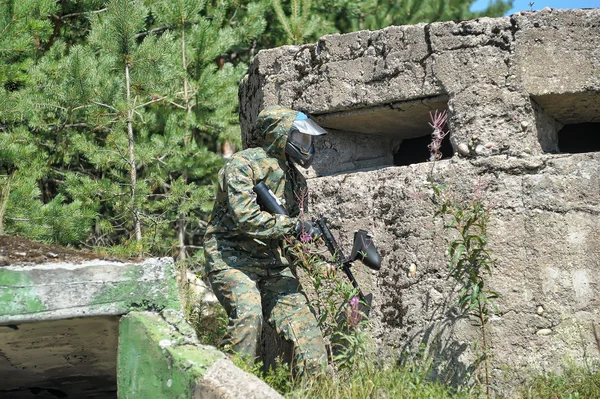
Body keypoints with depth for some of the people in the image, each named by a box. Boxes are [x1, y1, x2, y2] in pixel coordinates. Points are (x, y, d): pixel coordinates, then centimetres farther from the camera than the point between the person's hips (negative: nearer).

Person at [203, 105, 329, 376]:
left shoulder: (296, 181, 16)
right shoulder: (243, 165, -9)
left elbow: (298, 238, 22)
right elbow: (246, 217, -22)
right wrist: (291, 225, -17)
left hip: (273, 266, 7)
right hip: (232, 260, -7)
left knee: (302, 321, -5)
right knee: (248, 316, -28)